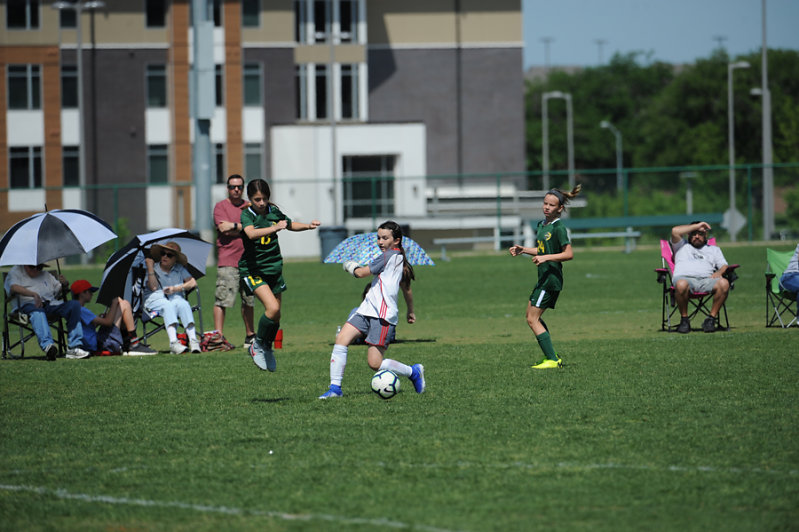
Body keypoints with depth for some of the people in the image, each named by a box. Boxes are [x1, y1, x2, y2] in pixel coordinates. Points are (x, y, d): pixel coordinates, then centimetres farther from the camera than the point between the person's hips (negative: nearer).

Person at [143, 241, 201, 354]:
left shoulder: (179, 269, 16)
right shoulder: (154, 269, 10)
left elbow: (193, 282, 2)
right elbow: (153, 287, -6)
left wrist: (176, 288, -11)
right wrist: (150, 267, -9)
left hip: (176, 298, 2)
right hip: (155, 299, -2)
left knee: (183, 304, -34)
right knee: (168, 306, -37)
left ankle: (193, 340, -48)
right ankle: (173, 342, -54)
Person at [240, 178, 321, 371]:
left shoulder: (273, 212, 2)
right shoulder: (247, 214, -14)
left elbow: (291, 225, 23)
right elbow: (251, 233, -36)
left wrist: (308, 226, 5)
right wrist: (274, 228, -49)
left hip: (274, 268, 6)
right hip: (252, 270, -6)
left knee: (276, 315, 10)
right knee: (272, 307, -22)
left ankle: (267, 349, 34)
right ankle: (257, 345, -1)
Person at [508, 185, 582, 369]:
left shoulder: (558, 228, -15)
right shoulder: (542, 225, 12)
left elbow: (569, 254, -18)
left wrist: (546, 258, -25)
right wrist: (523, 250, 14)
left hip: (552, 277, -10)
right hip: (544, 277, 10)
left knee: (532, 319, -8)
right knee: (531, 315, 15)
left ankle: (552, 360, -6)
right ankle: (552, 357, 18)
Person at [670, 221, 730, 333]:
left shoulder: (714, 249, 35)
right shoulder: (682, 246, 31)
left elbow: (724, 265, 21)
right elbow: (675, 231, 12)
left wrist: (719, 272, -4)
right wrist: (697, 226, 18)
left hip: (706, 280, 2)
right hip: (684, 277, -2)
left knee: (724, 284, -33)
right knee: (681, 285, -42)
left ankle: (712, 318, -20)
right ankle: (684, 319, -21)